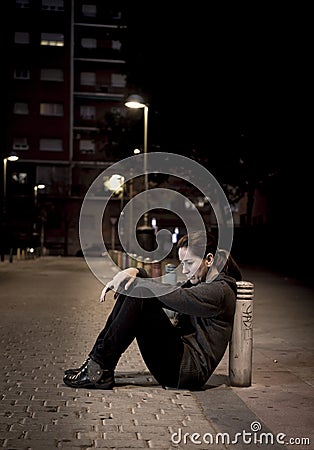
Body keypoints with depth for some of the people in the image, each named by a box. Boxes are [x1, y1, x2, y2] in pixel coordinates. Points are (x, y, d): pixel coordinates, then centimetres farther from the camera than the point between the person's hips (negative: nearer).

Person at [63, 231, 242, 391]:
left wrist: (132, 280, -16)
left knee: (139, 297, -22)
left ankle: (100, 371, -20)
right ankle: (95, 362, -5)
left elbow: (173, 296, -24)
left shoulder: (220, 291, -10)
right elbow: (160, 292, 14)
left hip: (190, 368, -9)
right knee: (134, 293, 0)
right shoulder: (198, 283, 20)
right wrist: (135, 272, -6)